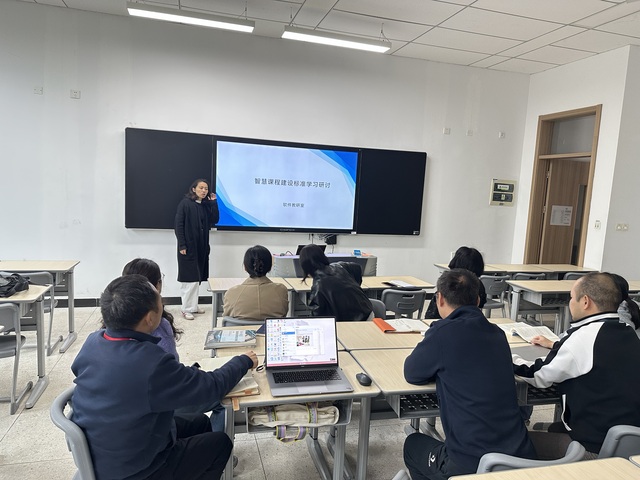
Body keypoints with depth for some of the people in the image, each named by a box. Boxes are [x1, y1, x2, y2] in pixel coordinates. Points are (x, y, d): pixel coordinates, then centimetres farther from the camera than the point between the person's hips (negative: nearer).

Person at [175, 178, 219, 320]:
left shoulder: (206, 205, 11)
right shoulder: (185, 203, -8)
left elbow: (214, 220, 3)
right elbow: (179, 225, -11)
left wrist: (213, 202, -3)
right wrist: (182, 245, -16)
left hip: (201, 246, 6)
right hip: (188, 246, -6)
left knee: (196, 277, 11)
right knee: (189, 278, -6)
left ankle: (193, 306, 21)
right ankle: (186, 309, 3)